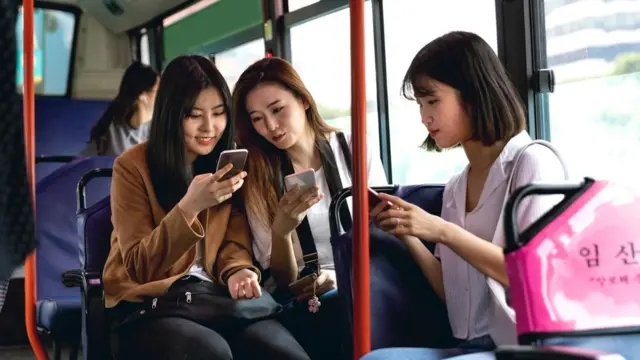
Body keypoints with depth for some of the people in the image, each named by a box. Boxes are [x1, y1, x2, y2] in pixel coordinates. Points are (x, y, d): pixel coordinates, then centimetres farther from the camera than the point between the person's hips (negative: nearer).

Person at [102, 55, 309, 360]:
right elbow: (139, 268, -12)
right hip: (147, 304, -4)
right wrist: (189, 207, -26)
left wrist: (238, 271, -16)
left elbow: (234, 242, 9)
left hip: (214, 298, 4)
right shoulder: (132, 166, -6)